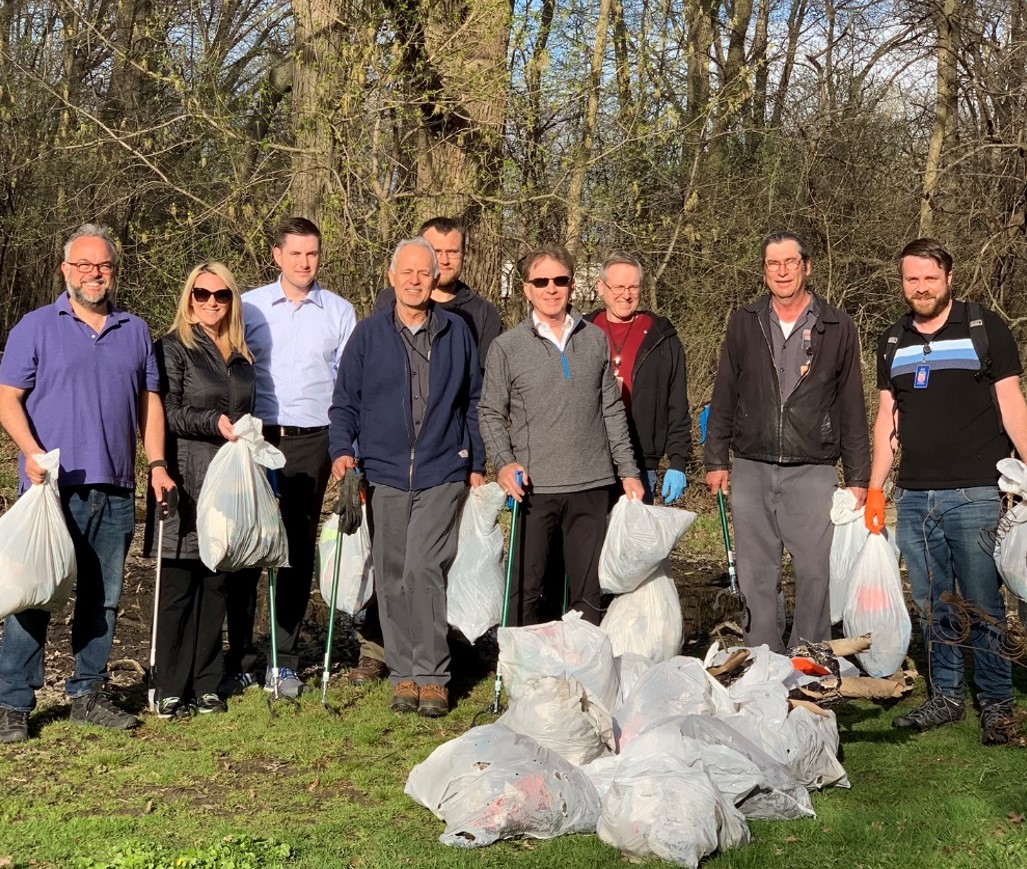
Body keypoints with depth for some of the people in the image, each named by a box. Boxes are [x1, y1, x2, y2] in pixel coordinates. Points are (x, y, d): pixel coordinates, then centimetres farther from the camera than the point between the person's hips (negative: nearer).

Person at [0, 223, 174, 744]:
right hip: (52, 487, -4)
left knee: (103, 598, 9)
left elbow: (149, 402, 15)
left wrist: (157, 464, 4)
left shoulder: (135, 332, 14)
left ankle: (88, 694, 20)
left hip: (114, 489, 4)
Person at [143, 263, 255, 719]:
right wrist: (215, 423, -17)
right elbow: (166, 413, -8)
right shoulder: (173, 349, 0)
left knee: (216, 587, 6)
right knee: (178, 588, -3)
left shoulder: (240, 357, 17)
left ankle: (205, 685, 13)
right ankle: (171, 691, 3)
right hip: (185, 483, -5)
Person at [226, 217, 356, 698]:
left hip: (312, 441, 1)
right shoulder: (249, 307, 7)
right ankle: (239, 659, 4)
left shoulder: (340, 312, 8)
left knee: (299, 550, 4)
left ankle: (285, 661, 12)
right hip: (255, 437, 0)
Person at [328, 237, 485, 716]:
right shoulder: (368, 334, 7)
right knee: (391, 578, 5)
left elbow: (473, 401, 13)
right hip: (385, 473, 2)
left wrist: (477, 464, 10)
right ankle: (403, 673, 16)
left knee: (422, 568, -14)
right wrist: (342, 450, -7)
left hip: (443, 474, -2)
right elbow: (345, 402, 8)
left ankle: (432, 675, -6)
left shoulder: (456, 332, 8)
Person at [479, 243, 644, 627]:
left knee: (588, 592, 8)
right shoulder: (506, 347, 2)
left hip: (592, 484, 2)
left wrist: (628, 471, 10)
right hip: (534, 486, -2)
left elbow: (612, 411, 13)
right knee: (527, 588, 1)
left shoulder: (595, 339, 9)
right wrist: (504, 462, -12)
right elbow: (491, 414, 4)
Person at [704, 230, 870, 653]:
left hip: (813, 471, -2)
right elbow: (723, 396, 12)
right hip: (751, 470, 2)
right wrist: (716, 459, 7)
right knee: (757, 574, 6)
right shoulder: (744, 323, 8)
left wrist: (858, 476, 3)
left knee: (816, 571, -2)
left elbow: (852, 408, 6)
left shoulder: (837, 328, 4)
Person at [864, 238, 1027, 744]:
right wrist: (874, 488, 11)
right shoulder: (893, 342, 14)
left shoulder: (984, 328, 1)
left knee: (983, 605, -2)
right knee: (932, 606, 9)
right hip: (913, 498, 4)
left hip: (975, 494, -4)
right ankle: (945, 697, 19)